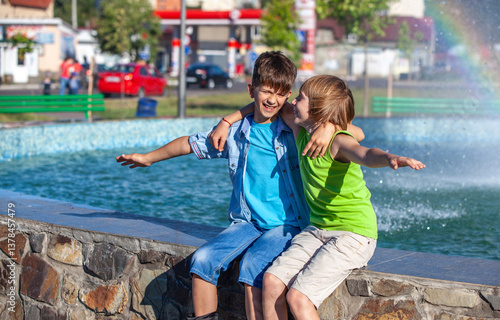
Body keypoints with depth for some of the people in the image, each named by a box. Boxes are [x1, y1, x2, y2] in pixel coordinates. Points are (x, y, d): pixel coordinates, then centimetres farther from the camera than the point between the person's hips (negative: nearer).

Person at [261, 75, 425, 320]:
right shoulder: (302, 132, 5)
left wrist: (389, 158, -64)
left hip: (353, 235, -8)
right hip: (317, 230, 8)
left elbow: (365, 154, -41)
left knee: (297, 296, -19)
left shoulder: (338, 141, -19)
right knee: (271, 279, -9)